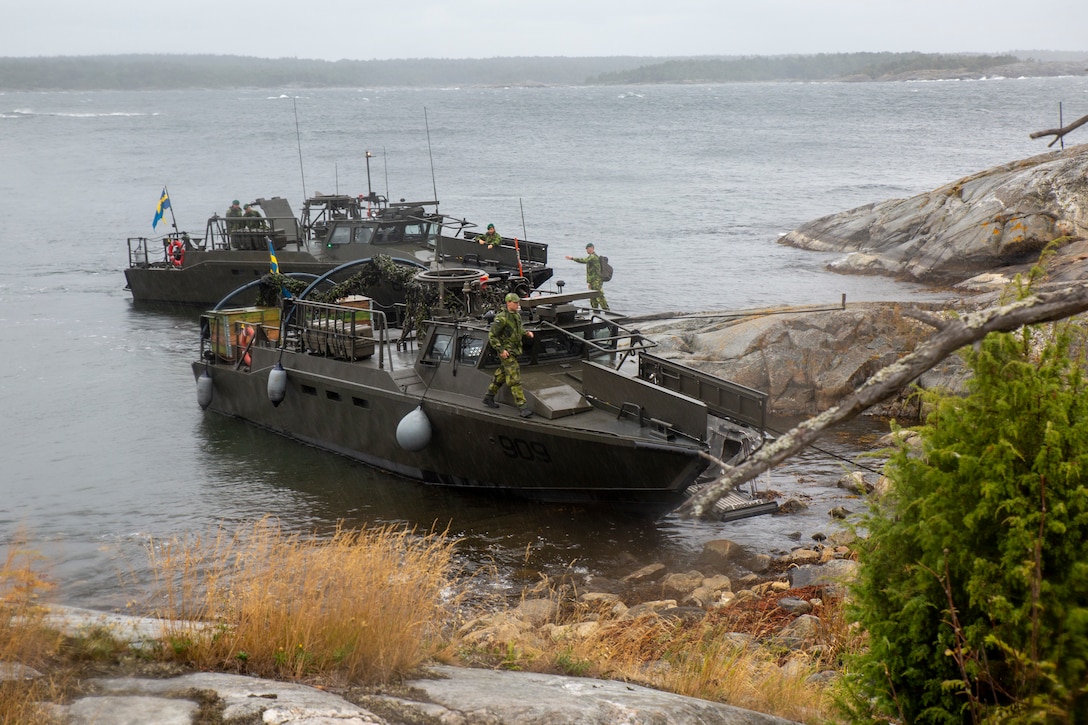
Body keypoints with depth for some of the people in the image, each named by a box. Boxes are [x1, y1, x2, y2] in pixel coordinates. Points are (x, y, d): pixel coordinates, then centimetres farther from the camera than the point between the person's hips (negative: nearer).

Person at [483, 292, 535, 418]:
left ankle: (488, 398, 35)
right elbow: (492, 336, -16)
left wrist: (526, 332, 6)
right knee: (514, 379, -12)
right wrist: (501, 350, -19)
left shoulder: (517, 315, 8)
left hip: (515, 350, 9)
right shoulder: (501, 318, -18)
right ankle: (522, 406, -15)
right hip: (506, 352, -9)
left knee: (501, 375, 20)